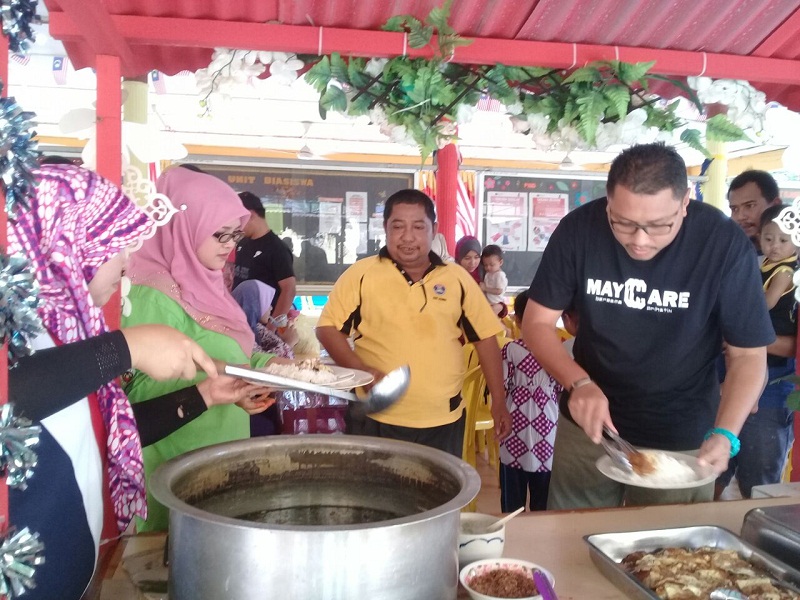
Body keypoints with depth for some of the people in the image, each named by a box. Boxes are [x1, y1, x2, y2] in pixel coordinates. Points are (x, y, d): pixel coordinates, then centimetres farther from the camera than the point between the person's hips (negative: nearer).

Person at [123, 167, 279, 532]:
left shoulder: (203, 283, 6)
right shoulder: (152, 296, -19)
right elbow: (138, 387, -21)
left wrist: (272, 364, 1)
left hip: (224, 454, 8)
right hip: (179, 466, -8)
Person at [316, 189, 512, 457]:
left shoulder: (458, 278, 3)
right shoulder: (361, 274, -3)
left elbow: (485, 336, 8)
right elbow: (328, 327, -1)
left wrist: (499, 401, 6)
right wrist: (361, 369, -16)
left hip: (444, 421, 2)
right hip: (379, 420, -2)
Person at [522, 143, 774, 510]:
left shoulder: (725, 244, -19)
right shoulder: (579, 229, -15)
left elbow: (748, 355, -11)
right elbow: (537, 322, -10)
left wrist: (724, 435, -27)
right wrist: (579, 382, -26)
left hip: (681, 440, -1)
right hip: (588, 425, 2)